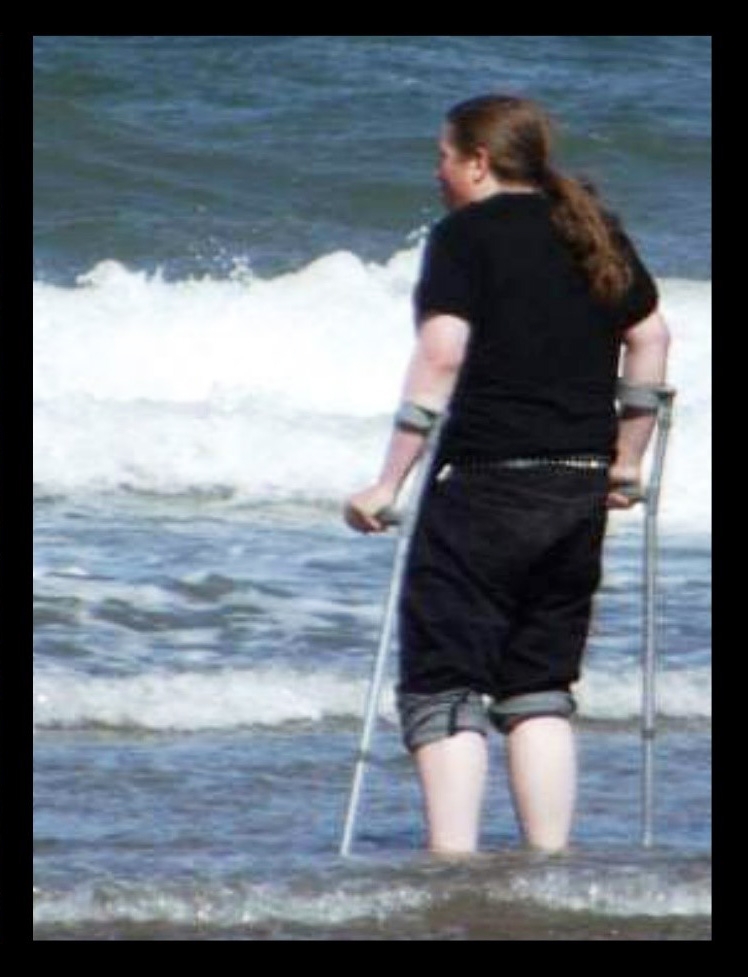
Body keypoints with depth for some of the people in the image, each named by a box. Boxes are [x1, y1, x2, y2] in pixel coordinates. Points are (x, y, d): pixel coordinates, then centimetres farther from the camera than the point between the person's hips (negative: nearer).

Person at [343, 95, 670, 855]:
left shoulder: (466, 235, -6)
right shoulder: (596, 234, 13)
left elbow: (441, 355, -16)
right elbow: (651, 338, 17)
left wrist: (390, 483, -16)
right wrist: (626, 464, 23)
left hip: (486, 484, -6)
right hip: (580, 490, 6)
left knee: (443, 685, -2)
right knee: (539, 688, 14)